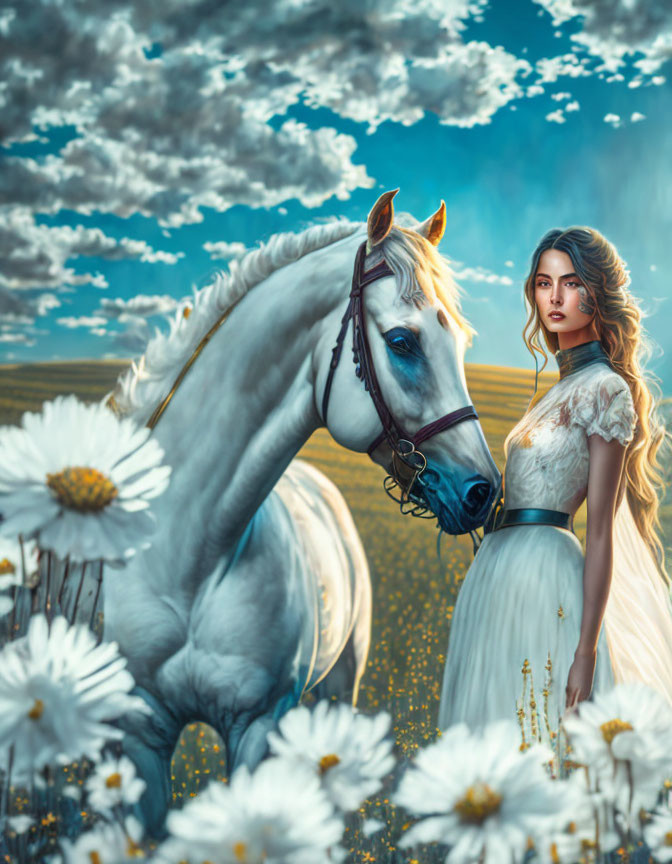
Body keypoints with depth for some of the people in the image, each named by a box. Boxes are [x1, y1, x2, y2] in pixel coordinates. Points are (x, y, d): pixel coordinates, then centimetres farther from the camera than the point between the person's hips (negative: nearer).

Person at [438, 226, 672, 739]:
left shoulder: (605, 389, -8)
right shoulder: (566, 386, 18)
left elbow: (601, 533, -13)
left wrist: (587, 649, -17)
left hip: (543, 569, -9)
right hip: (502, 569, 9)